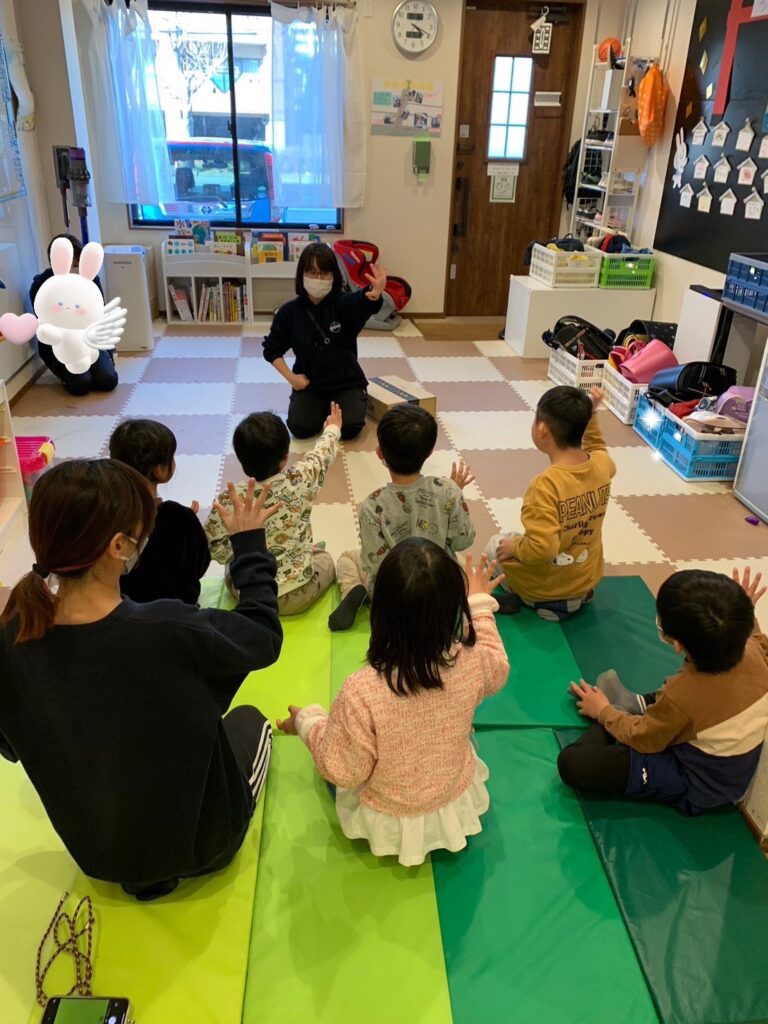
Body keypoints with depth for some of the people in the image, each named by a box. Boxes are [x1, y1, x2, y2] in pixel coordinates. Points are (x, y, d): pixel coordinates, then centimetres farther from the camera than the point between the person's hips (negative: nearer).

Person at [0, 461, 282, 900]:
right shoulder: (169, 631, -37)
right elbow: (264, 636, -15)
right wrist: (250, 541, -4)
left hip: (93, 852, 4)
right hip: (194, 840, -4)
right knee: (251, 720, 24)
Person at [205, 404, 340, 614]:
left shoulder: (228, 501, -19)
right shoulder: (300, 480, -20)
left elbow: (216, 550, -12)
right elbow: (322, 453, 1)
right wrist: (332, 429, 21)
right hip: (297, 595, -1)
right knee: (324, 558, 30)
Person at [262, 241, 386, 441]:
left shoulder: (345, 303, -12)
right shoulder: (290, 311, -5)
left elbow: (364, 303, -37)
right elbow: (272, 350, 5)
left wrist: (374, 295, -62)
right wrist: (291, 377, -8)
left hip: (347, 383, -1)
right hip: (309, 384, 1)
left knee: (349, 427, -22)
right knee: (300, 427, -20)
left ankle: (335, 407, 14)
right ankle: (321, 407, 15)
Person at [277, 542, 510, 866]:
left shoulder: (361, 692, -40)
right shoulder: (471, 662, -29)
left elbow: (343, 772, -24)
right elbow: (497, 670, -2)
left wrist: (307, 721, -8)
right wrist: (479, 604, 5)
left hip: (390, 818, -3)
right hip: (456, 800, 4)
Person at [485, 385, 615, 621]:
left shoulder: (545, 484, -34)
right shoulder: (603, 465, -13)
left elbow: (542, 550, -36)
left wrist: (514, 546, -17)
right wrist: (589, 415, 4)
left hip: (542, 587, -5)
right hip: (588, 579, 6)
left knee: (496, 544, 23)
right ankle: (575, 597, 18)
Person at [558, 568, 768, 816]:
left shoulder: (681, 696, -37)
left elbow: (641, 738, -15)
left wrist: (603, 712, 1)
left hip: (695, 790, -7)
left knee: (571, 763, -18)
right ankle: (635, 707, 21)